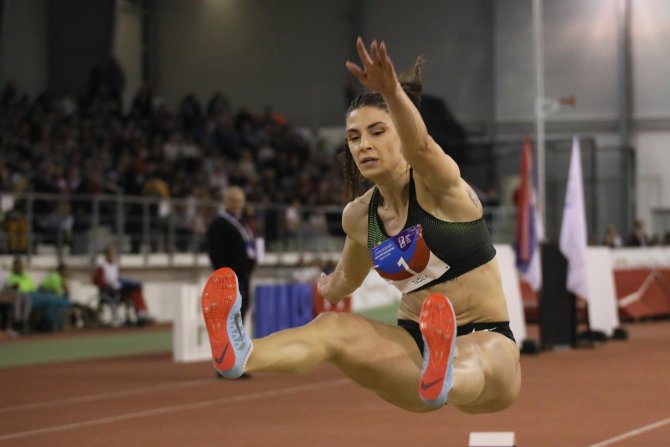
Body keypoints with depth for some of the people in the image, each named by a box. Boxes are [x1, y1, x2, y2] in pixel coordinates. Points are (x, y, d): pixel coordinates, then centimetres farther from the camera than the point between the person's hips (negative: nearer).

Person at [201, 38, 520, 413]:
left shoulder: (438, 185, -11)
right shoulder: (359, 216, 7)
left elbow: (421, 145, -37)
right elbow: (347, 279, 31)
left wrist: (392, 91, -56)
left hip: (487, 339, -4)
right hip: (414, 342, 5)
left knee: (471, 363, -41)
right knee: (334, 327, -24)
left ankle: (442, 379, -77)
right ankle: (239, 355, -52)